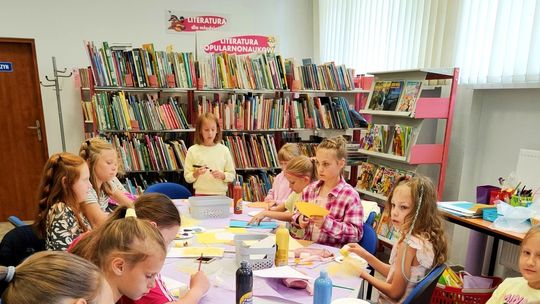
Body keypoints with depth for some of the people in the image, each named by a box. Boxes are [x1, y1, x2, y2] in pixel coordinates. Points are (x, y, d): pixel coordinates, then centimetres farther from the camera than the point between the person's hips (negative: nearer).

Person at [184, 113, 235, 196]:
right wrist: (196, 174, -16)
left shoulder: (224, 150, 2)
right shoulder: (193, 150, 0)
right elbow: (187, 177, 2)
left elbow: (232, 175, 5)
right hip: (200, 194, 0)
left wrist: (222, 175, -12)